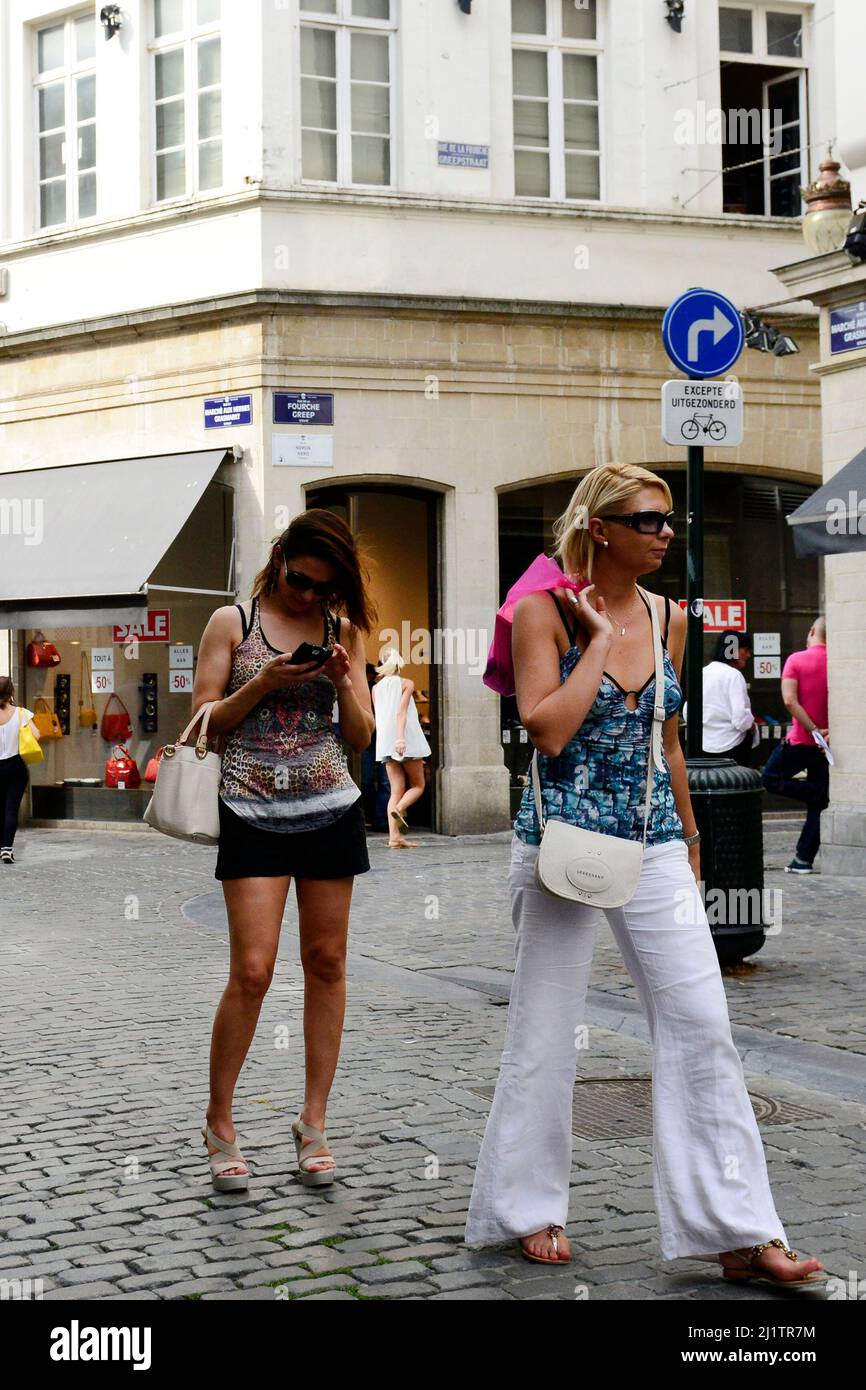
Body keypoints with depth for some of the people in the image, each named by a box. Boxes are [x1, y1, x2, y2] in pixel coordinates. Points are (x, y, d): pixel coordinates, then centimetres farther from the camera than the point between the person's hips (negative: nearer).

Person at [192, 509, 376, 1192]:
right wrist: (263, 683, -16)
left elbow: (362, 737, 8)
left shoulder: (342, 632, 9)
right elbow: (205, 721, -1)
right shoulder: (232, 622, 2)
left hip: (332, 811, 3)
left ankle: (314, 1119, 14)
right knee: (252, 972, -9)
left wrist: (345, 682, -10)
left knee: (326, 964, 5)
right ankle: (219, 1121, 8)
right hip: (253, 814, -3)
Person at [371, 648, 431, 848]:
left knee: (397, 790, 3)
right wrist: (401, 737, -25)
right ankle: (399, 809, -23)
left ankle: (394, 836, -11)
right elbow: (401, 712, -15)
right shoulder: (406, 684, -1)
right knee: (418, 786, 8)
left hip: (385, 742, 4)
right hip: (408, 741, -4)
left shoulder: (376, 688, 12)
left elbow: (379, 717, 15)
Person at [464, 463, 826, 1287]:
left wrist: (689, 838, 20)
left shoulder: (667, 618, 8)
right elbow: (548, 729, -19)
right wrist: (601, 638, -14)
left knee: (702, 1027, -1)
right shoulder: (545, 611, -6)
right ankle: (529, 1210, 24)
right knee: (545, 1035, 6)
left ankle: (736, 1233, 4)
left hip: (654, 845, 5)